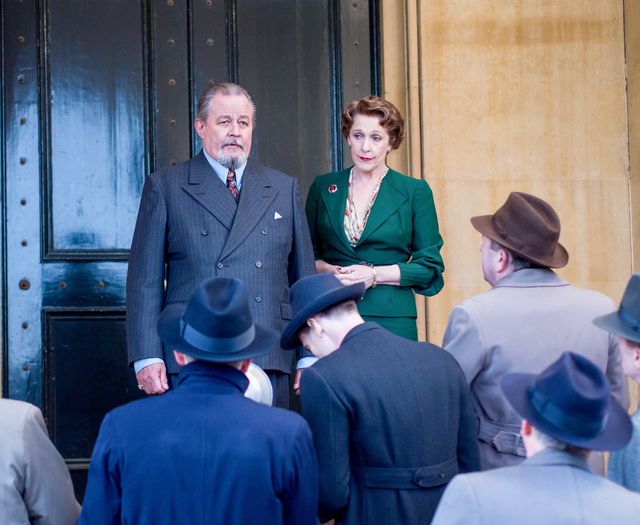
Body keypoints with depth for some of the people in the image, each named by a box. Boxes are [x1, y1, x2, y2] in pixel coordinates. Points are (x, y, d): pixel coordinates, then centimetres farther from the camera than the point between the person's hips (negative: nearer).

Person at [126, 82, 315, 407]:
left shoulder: (284, 189, 16)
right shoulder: (165, 187, 7)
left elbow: (304, 275, 15)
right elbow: (145, 279, 3)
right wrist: (147, 357, -6)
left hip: (269, 363, 2)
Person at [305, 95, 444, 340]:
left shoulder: (415, 192, 3)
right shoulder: (323, 187, 11)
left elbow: (429, 266, 2)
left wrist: (374, 274, -9)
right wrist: (331, 271, -5)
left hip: (391, 319, -2)